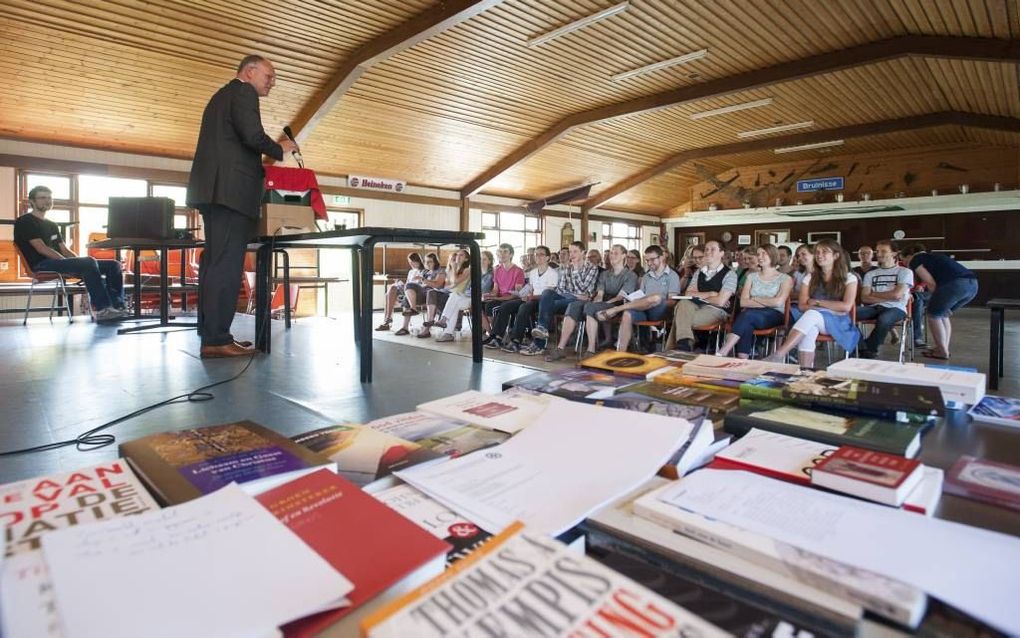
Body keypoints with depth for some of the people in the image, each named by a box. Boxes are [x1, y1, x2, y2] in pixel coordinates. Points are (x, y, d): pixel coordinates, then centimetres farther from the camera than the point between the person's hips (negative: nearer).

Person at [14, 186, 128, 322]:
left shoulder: (52, 225, 28)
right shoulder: (25, 222, 3)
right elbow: (41, 248, -11)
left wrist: (80, 261, 2)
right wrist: (68, 261, -18)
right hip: (42, 265, -8)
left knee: (113, 265, -9)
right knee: (89, 262, -35)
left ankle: (117, 307, -24)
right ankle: (102, 310, -40)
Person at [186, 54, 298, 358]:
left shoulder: (221, 95, 29)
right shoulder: (243, 92, -1)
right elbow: (253, 136, -16)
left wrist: (261, 168, 23)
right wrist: (280, 150, 2)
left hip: (214, 189, 10)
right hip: (231, 190, -10)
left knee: (214, 262, 8)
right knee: (227, 264, -12)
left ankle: (210, 335, 11)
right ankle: (217, 339, -13)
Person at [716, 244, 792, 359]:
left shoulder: (785, 278, 9)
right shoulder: (752, 276, 18)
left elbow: (778, 302, -8)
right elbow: (743, 302, 4)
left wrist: (754, 299, 2)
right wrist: (767, 303, -6)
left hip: (774, 316, -2)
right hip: (751, 315, 2)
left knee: (748, 315, -35)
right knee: (746, 324, -36)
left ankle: (722, 353, -44)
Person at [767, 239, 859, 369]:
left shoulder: (849, 278, 5)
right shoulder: (810, 278, 13)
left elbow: (846, 307, -7)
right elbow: (802, 306, 4)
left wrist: (817, 302, -5)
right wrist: (831, 307, -9)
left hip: (838, 323, -2)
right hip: (814, 320, 3)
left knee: (812, 315, -37)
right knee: (808, 331, -37)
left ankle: (779, 355, -49)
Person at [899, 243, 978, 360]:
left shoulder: (915, 260, 11)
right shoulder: (934, 256, 33)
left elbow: (931, 283, 2)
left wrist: (938, 298, 13)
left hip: (956, 283, -8)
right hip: (972, 283, 8)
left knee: (933, 315, 9)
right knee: (943, 315, 23)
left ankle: (942, 351, 9)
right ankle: (944, 348, 25)